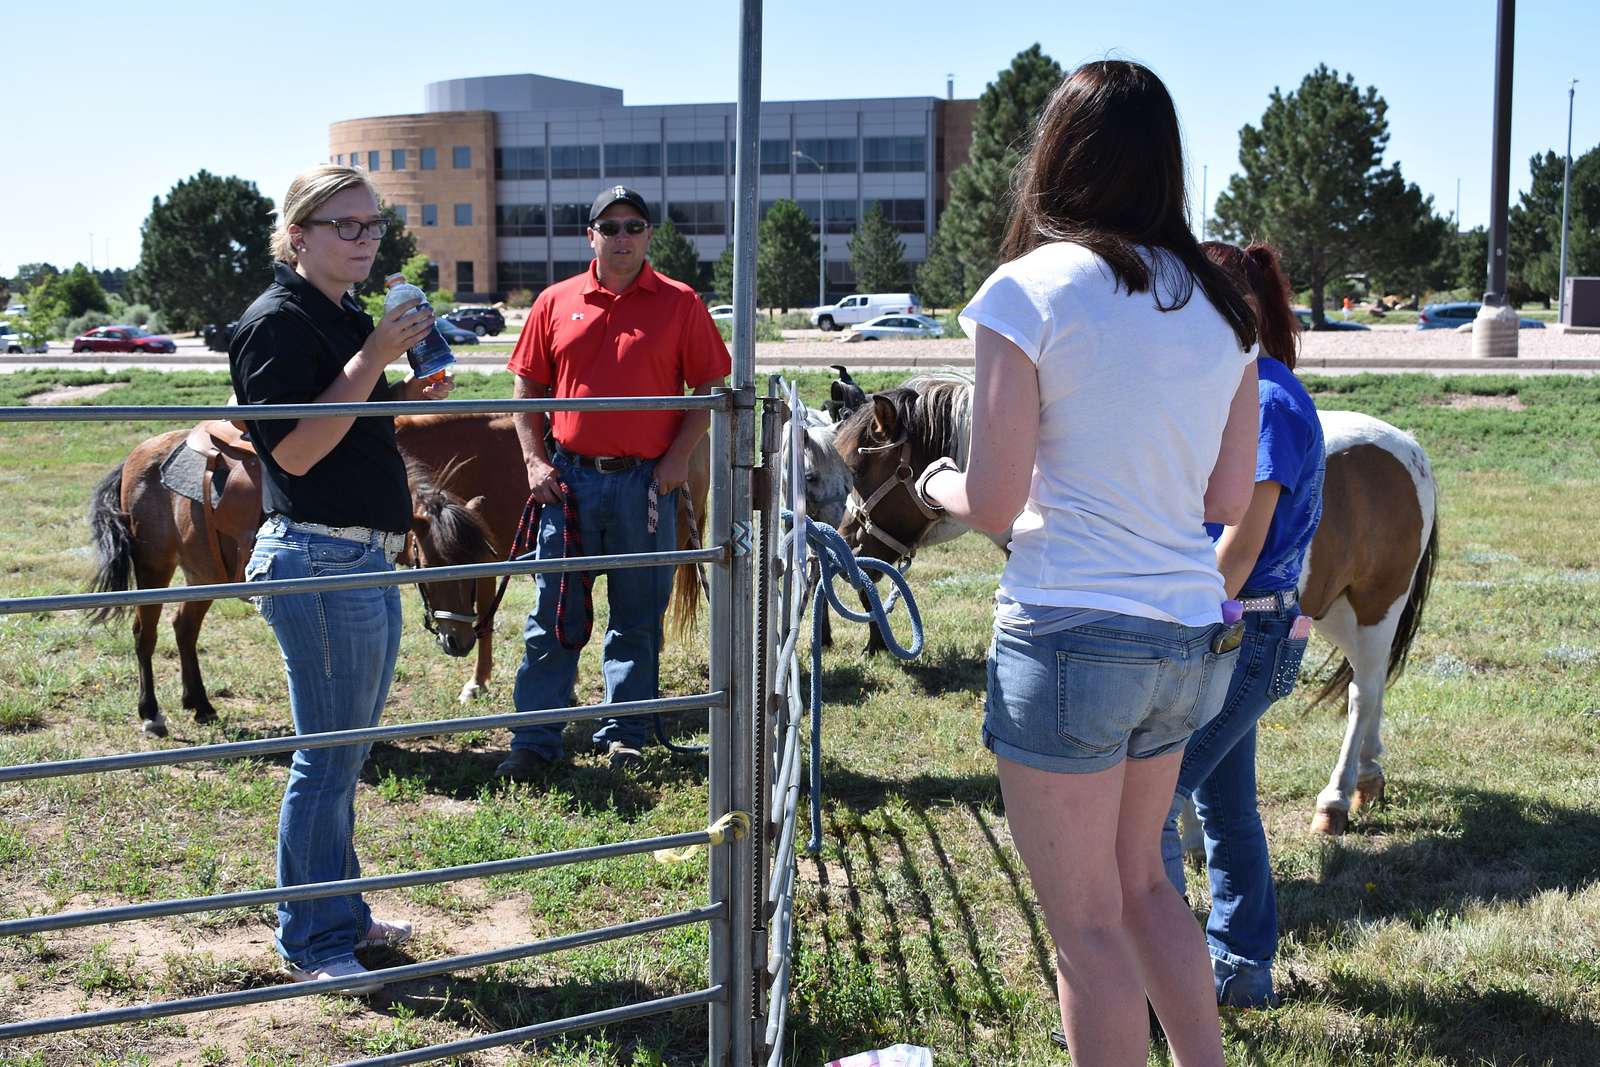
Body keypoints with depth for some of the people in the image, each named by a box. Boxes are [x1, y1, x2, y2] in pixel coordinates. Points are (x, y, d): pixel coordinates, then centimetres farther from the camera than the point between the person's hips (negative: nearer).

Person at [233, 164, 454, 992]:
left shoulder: (348, 320, 15)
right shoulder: (278, 321, -13)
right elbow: (294, 450, -22)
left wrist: (409, 399, 7)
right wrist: (374, 361, -23)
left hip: (367, 558, 10)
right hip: (318, 559, -10)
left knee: (346, 754, 18)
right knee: (327, 759, -2)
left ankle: (339, 915, 30)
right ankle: (312, 942, 9)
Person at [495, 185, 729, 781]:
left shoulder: (680, 304, 1)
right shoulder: (556, 303, 6)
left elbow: (709, 387, 2)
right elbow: (527, 387, 10)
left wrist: (678, 457, -8)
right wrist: (534, 460, 0)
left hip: (646, 482, -1)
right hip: (568, 479, 1)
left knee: (638, 616, 9)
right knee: (553, 618, 5)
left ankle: (624, 735, 21)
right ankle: (535, 741, 12)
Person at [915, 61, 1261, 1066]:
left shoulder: (1031, 290, -10)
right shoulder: (1217, 302, 7)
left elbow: (992, 503, -11)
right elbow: (1230, 498, 11)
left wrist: (936, 486, 10)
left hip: (1072, 635, -6)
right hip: (1195, 641, 7)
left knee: (1089, 926, 6)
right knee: (1139, 879, 25)